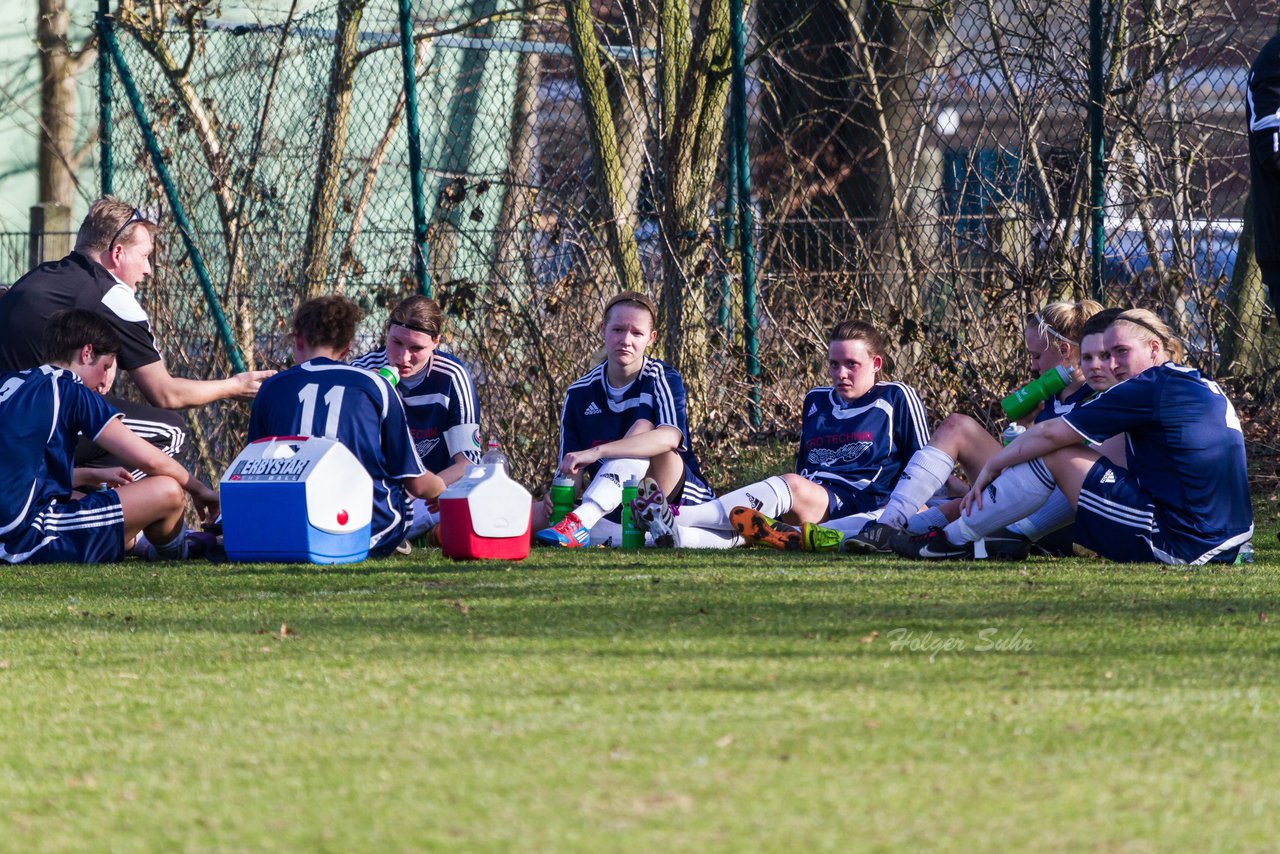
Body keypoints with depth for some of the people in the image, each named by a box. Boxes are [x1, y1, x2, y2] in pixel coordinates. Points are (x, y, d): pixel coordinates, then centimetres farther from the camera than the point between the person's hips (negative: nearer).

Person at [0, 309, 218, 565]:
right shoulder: (71, 391, -5)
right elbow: (147, 459, -6)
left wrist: (94, 476, 30)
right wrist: (198, 489, 10)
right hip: (30, 539, -9)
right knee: (166, 491, -4)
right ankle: (172, 556, 22)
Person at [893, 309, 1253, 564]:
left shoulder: (1150, 388, -10)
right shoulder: (1204, 388, 17)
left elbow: (1050, 434, -6)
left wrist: (991, 466, 7)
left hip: (1176, 543, -9)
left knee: (1055, 454, -3)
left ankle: (955, 539, 10)